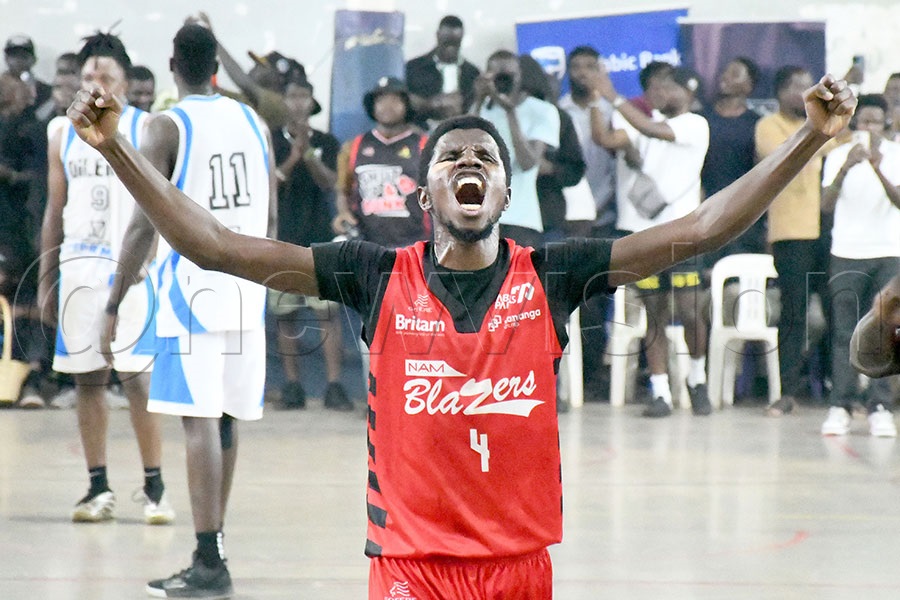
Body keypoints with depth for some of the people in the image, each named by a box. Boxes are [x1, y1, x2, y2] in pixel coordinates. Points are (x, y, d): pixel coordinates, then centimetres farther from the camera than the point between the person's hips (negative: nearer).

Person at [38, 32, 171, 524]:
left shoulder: (145, 130, -1)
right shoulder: (65, 137, 12)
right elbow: (55, 212, 16)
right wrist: (46, 279, 12)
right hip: (78, 269, 5)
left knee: (137, 377, -8)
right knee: (87, 378, 6)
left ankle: (154, 485, -1)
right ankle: (98, 487, 12)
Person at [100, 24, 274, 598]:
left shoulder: (167, 128, -8)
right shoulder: (253, 122, 9)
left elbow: (145, 224, -12)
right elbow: (270, 218, 12)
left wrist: (115, 303, -7)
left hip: (192, 291, -6)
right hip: (245, 291, 6)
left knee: (201, 420, -7)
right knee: (225, 420, 13)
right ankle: (212, 552, 22)